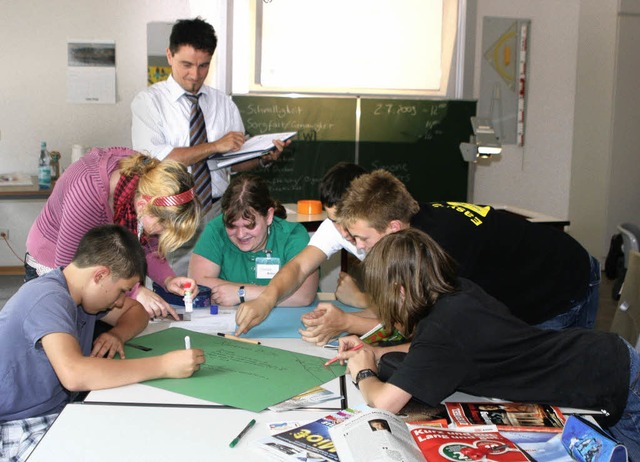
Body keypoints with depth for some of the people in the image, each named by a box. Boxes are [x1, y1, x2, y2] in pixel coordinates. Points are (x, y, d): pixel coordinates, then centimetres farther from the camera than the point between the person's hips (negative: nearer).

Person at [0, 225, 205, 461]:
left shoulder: (88, 289, 4)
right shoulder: (49, 298, -23)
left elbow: (136, 311, 18)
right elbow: (74, 374, -38)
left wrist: (117, 335, -5)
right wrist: (164, 365, -35)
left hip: (60, 411, 8)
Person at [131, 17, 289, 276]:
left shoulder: (224, 104, 13)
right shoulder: (148, 101, -1)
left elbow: (237, 161, 12)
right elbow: (155, 158, -15)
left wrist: (263, 158, -9)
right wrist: (215, 146, -16)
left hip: (218, 212, 3)